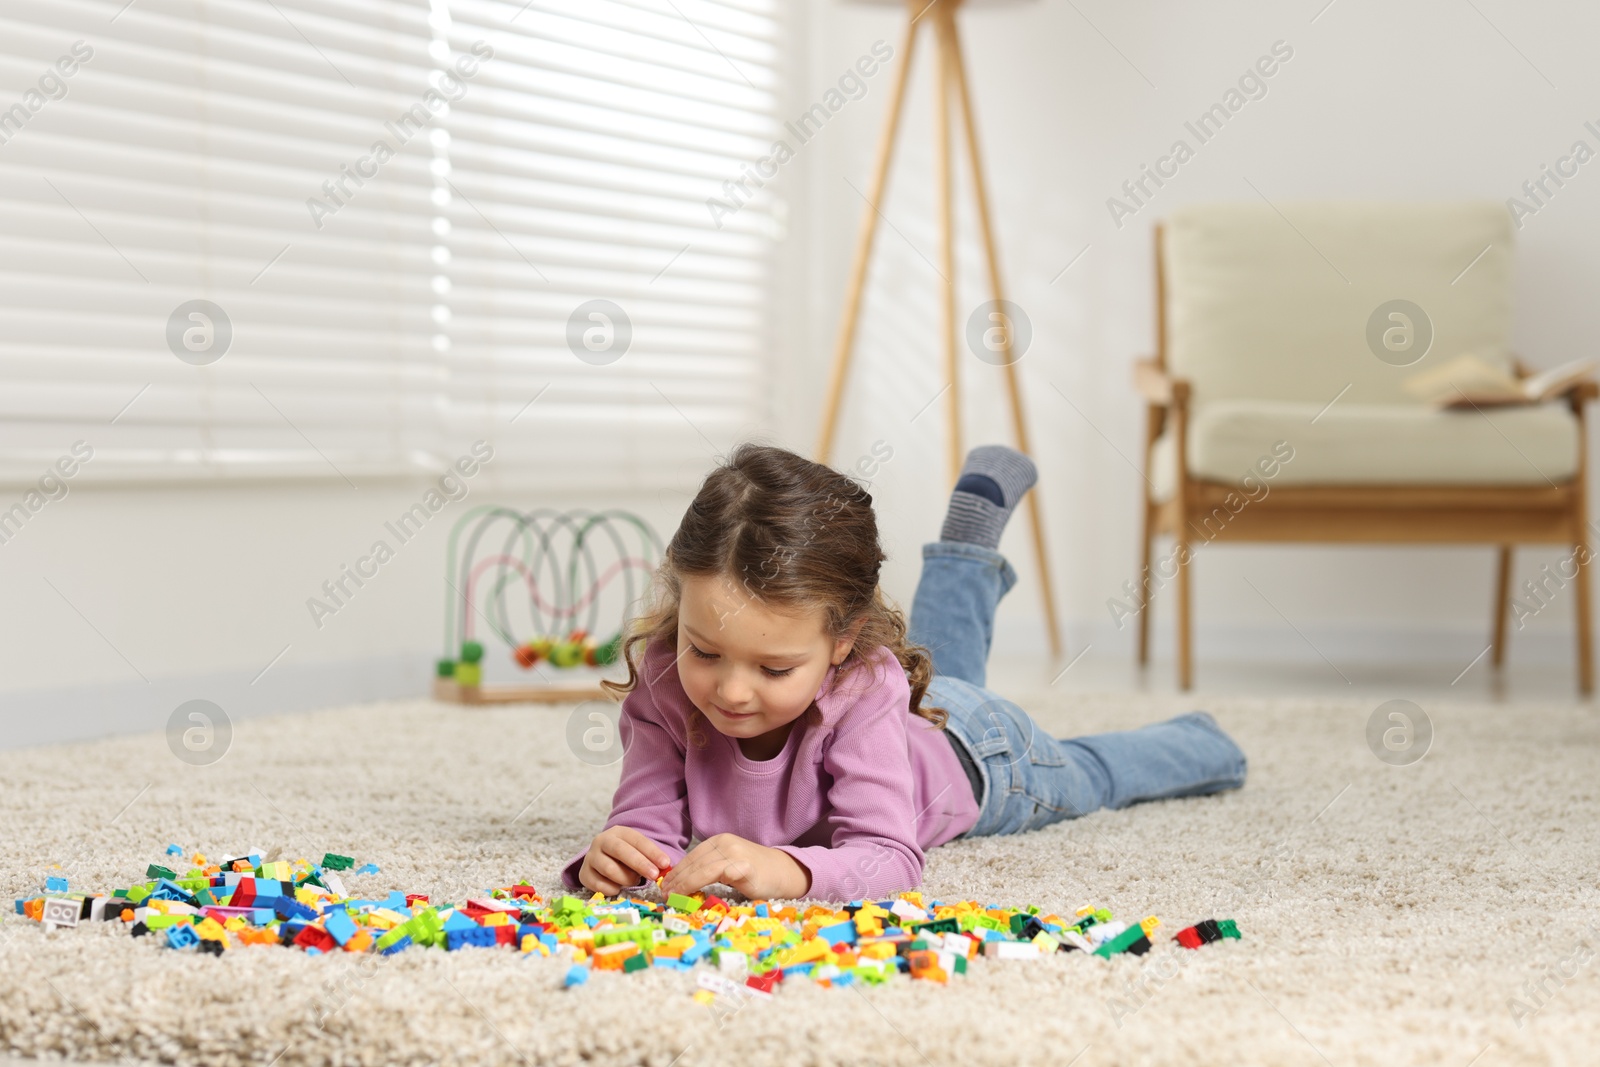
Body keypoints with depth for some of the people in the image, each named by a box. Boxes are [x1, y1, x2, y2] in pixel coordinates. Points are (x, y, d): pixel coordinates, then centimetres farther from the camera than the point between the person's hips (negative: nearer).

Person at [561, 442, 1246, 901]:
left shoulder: (863, 692, -50)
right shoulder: (663, 684, -40)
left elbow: (890, 859, -54)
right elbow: (650, 822, -38)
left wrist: (782, 870, -73)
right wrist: (617, 856, -62)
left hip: (969, 750, -3)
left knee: (1086, 775, 30)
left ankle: (1198, 745, 60)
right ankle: (976, 529, 56)